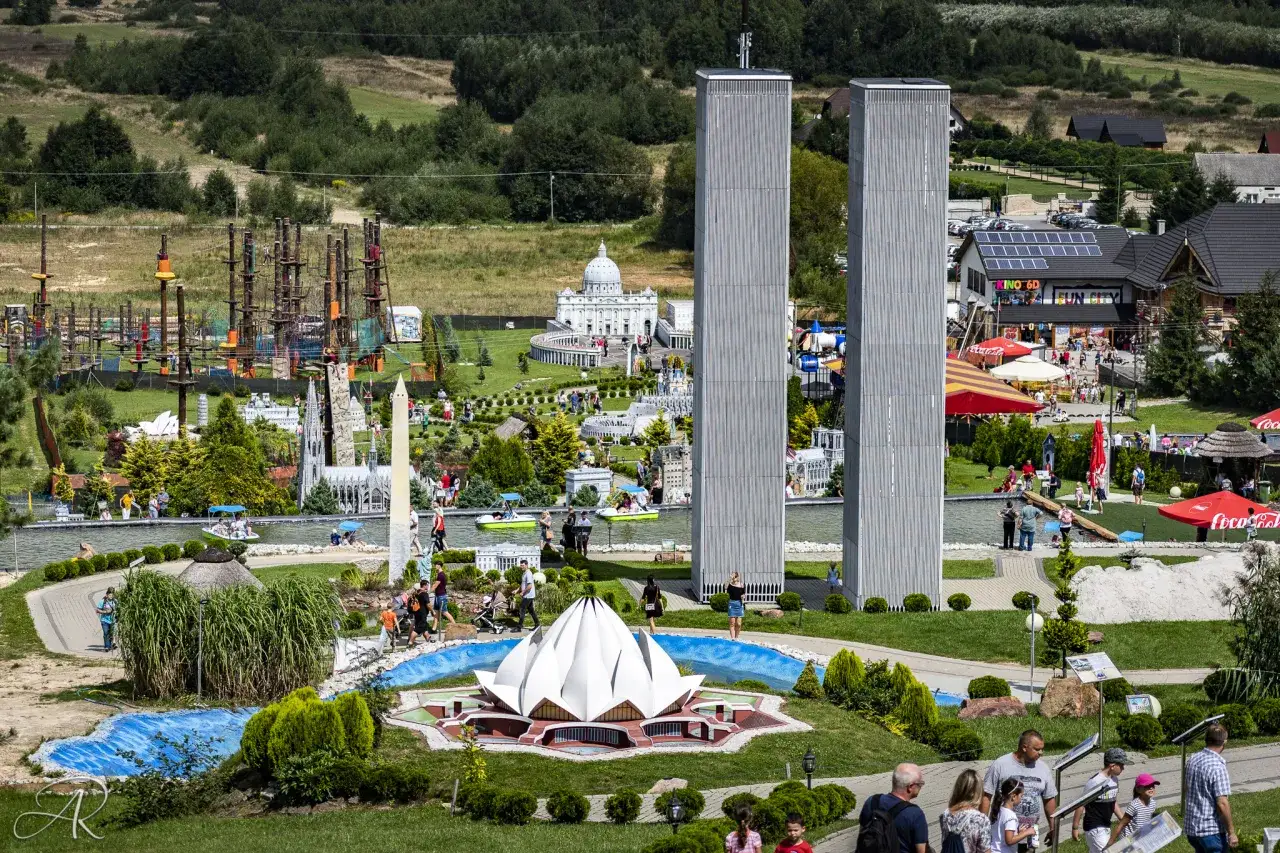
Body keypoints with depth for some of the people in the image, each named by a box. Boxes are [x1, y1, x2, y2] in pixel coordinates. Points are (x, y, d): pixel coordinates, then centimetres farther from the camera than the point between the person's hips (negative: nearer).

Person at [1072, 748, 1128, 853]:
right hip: (1094, 828, -8)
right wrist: (1075, 828, -12)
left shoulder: (1114, 779, 5)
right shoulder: (1095, 782, -21)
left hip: (1106, 827, 8)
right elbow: (1081, 805, -15)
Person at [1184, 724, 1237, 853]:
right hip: (1212, 830, -8)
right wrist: (1231, 832, -16)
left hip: (1191, 827, 8)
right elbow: (1222, 804, -22)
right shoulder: (1218, 767, -21)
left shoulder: (1192, 760, 2)